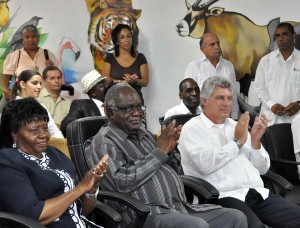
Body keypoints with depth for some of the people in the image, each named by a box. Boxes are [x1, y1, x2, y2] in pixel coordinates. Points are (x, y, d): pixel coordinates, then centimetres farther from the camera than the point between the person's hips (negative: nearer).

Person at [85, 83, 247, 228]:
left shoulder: (143, 134, 21)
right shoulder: (103, 142, -4)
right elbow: (122, 182, -18)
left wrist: (169, 151, 2)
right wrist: (159, 152, -11)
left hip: (181, 208, 8)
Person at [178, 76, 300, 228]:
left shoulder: (235, 125, 21)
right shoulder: (192, 128, 3)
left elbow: (262, 169, 19)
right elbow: (205, 164, -17)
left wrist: (255, 142, 1)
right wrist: (237, 142, -7)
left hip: (259, 193, 6)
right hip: (224, 197, -6)